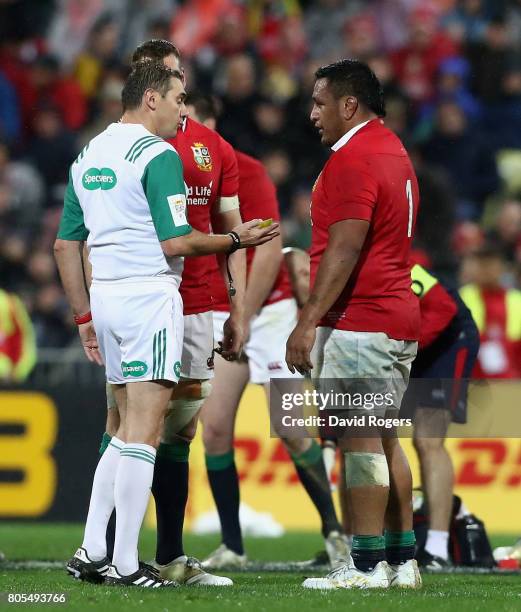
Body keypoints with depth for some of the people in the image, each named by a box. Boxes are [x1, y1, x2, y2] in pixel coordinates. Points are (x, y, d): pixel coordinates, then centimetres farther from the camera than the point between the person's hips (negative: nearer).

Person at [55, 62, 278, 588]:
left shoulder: (88, 155, 14)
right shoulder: (157, 155, -11)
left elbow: (66, 244, 15)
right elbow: (175, 243, -15)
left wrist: (84, 316, 19)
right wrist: (238, 239, -2)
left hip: (105, 294, 8)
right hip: (149, 294, -8)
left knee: (128, 429, 16)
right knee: (143, 432, -6)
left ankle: (91, 552, 10)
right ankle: (125, 564, -7)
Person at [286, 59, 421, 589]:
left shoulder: (352, 158, -13)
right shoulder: (394, 152, 19)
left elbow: (344, 250, -20)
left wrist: (308, 322, -21)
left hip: (358, 323, -10)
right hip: (398, 318, 10)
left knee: (360, 439, -8)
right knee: (384, 438, 11)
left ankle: (366, 566, -9)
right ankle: (402, 561, 12)